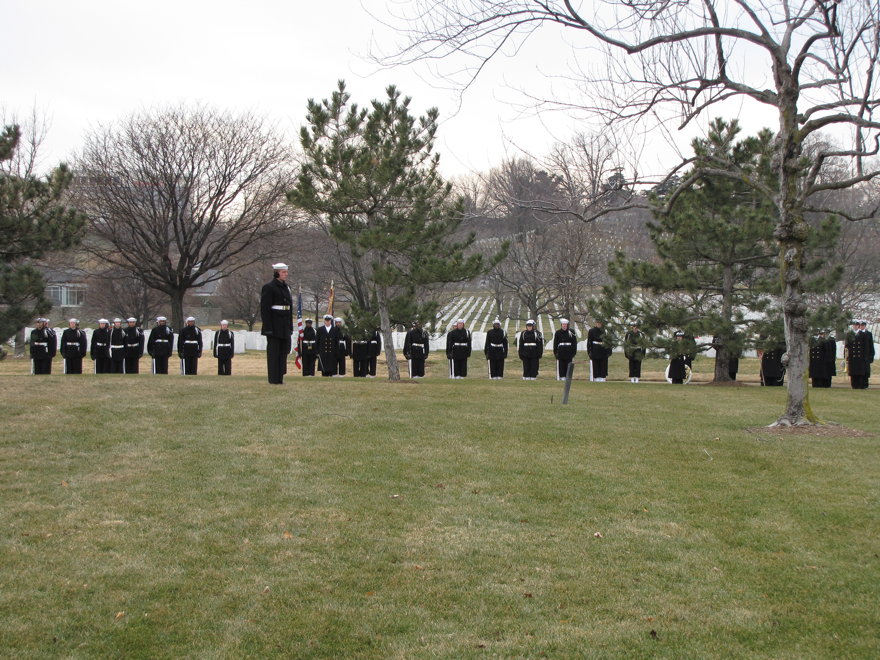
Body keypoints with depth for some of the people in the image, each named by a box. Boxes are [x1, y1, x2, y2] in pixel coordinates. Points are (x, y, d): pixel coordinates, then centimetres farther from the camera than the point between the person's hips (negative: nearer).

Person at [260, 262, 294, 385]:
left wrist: (290, 326, 15)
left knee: (283, 351, 9)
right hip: (274, 326, -8)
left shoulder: (286, 287, 15)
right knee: (274, 352, -3)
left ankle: (280, 378, 16)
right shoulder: (268, 287, -9)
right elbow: (264, 309, -13)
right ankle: (274, 379, 1)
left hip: (285, 327, 8)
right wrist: (268, 328, -18)